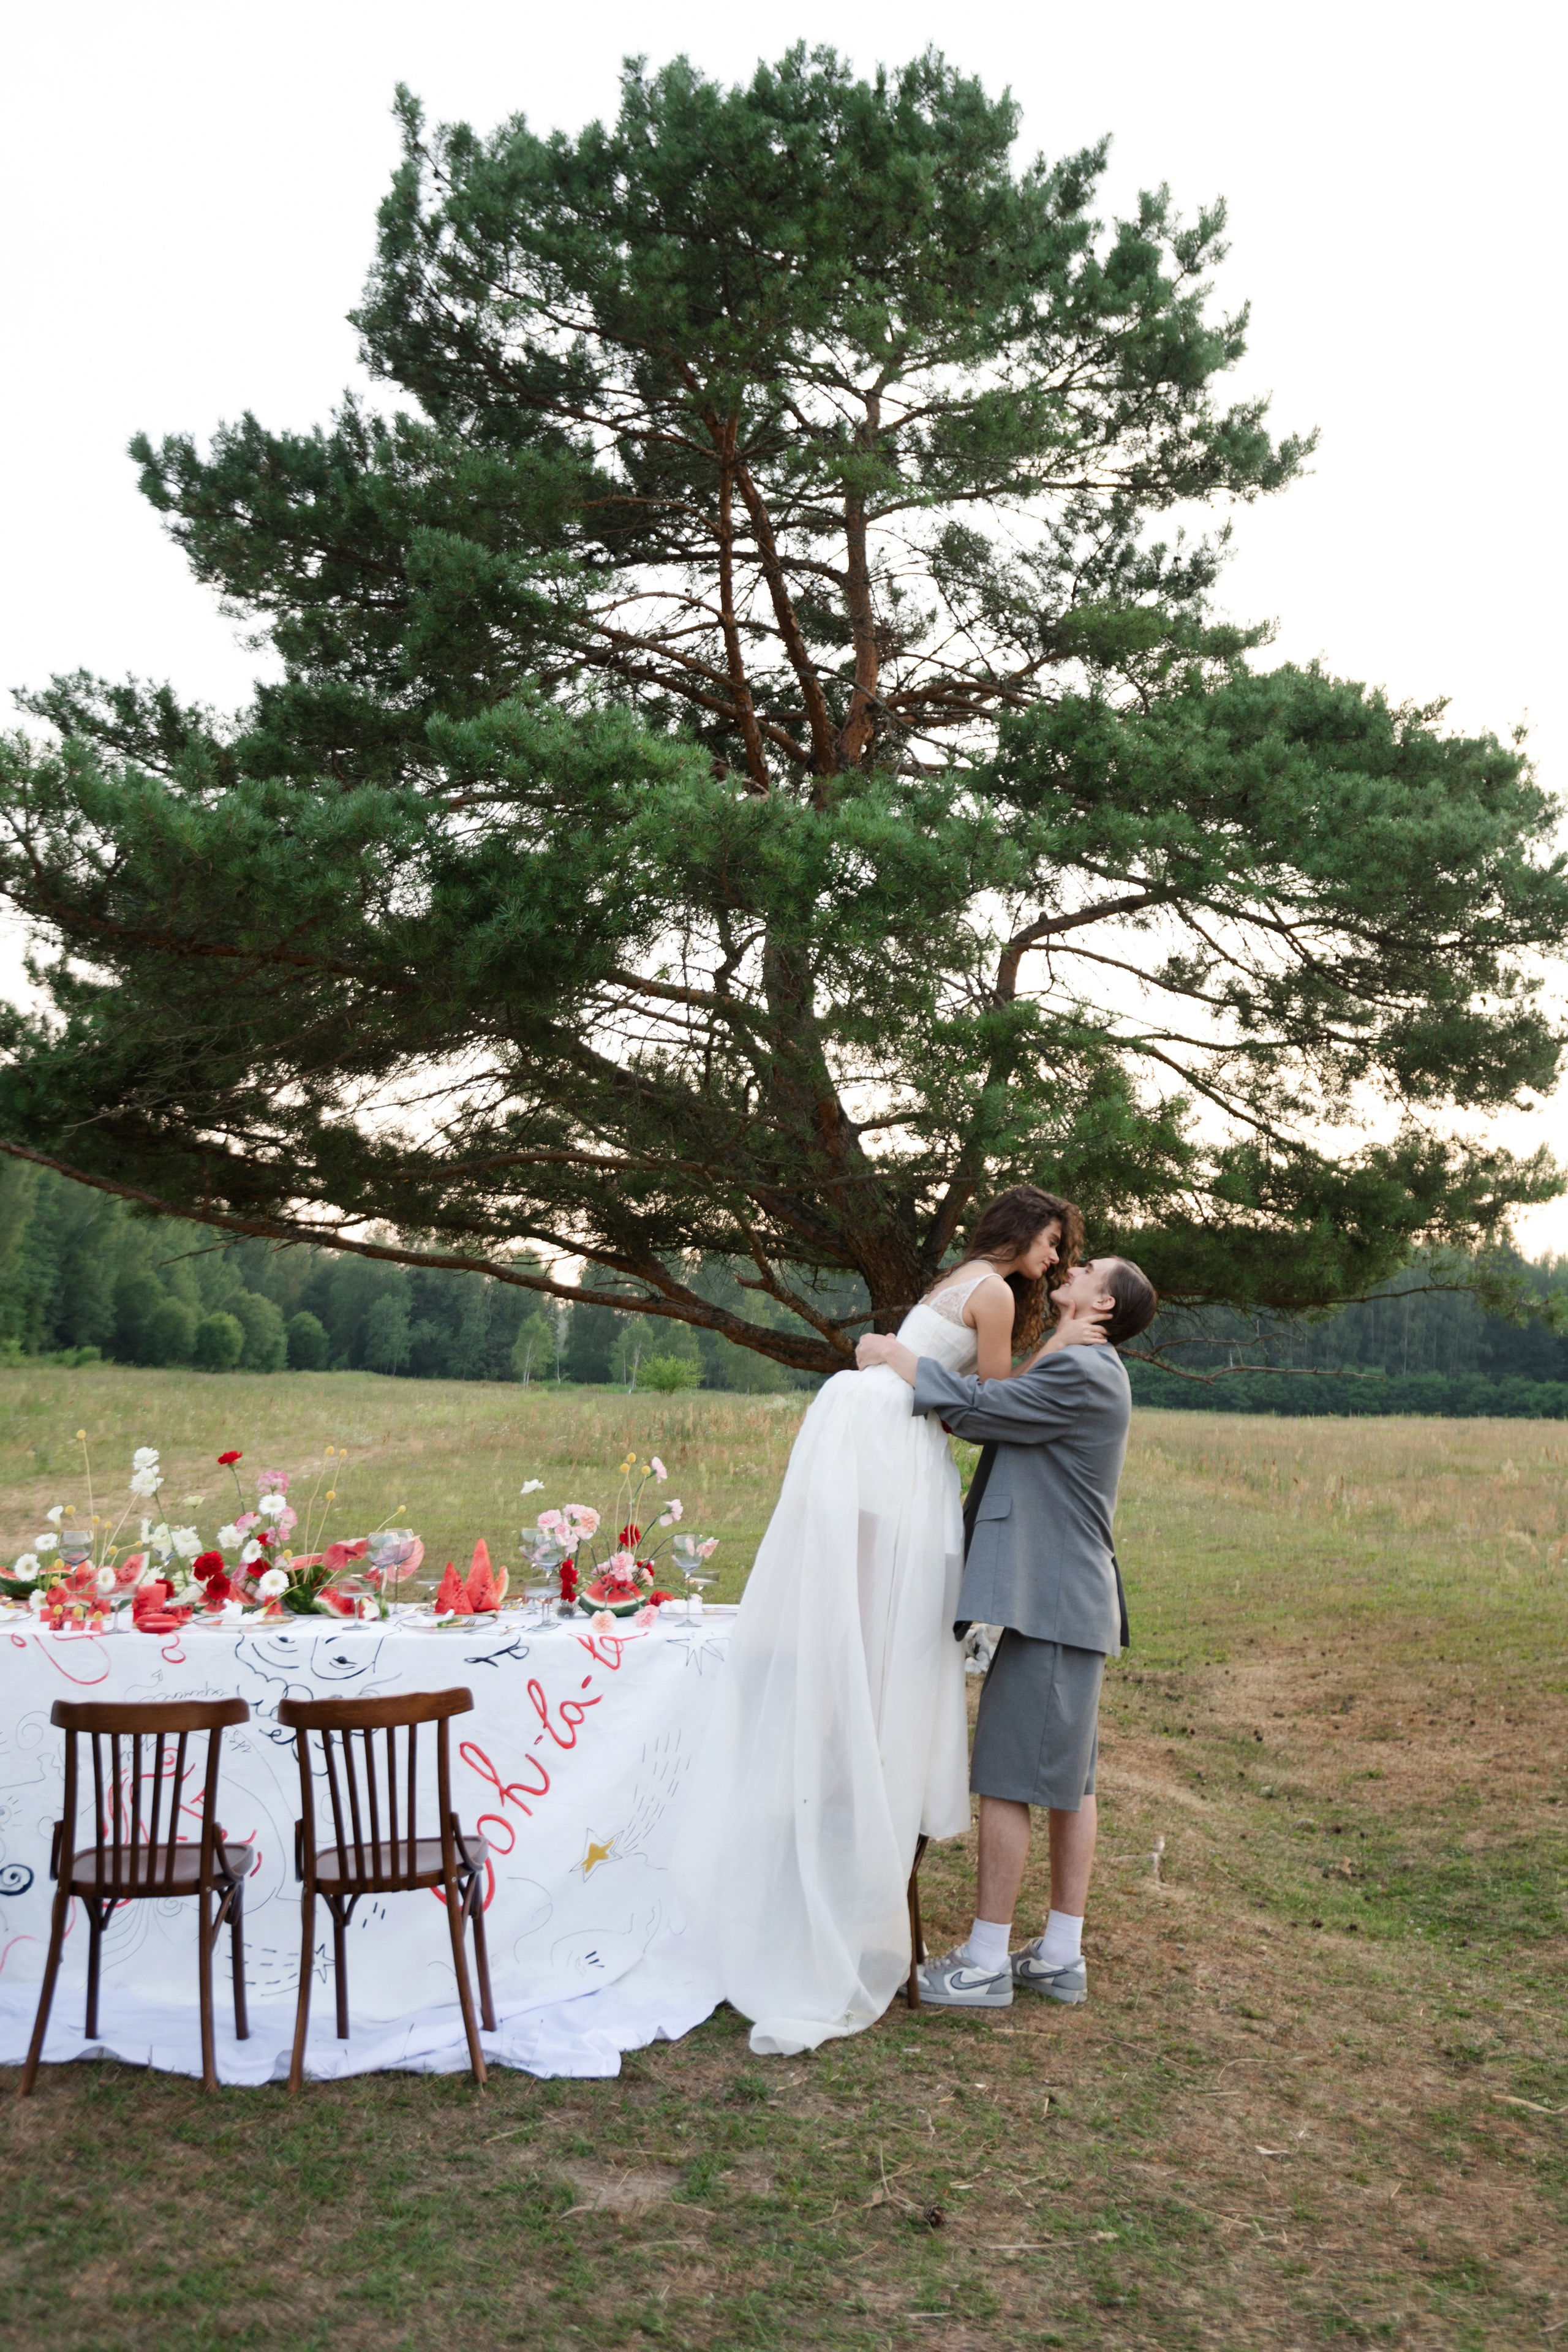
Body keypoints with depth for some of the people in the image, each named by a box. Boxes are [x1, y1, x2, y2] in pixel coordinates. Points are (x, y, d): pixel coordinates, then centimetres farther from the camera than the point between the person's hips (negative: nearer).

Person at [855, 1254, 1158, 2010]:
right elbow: (992, 1407, 17)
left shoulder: (1079, 1372, -15)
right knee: (1068, 1782, 13)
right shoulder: (1079, 1370, 19)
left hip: (1049, 1605, -10)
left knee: (1006, 1779, -3)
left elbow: (973, 1407, -18)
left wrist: (892, 1356, -6)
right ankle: (1061, 1955, 22)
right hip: (1068, 1603, 10)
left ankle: (986, 1962, 5)